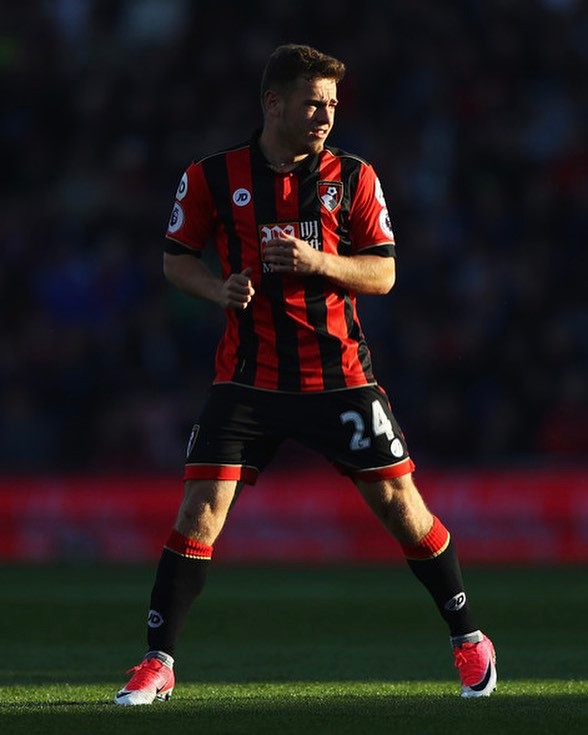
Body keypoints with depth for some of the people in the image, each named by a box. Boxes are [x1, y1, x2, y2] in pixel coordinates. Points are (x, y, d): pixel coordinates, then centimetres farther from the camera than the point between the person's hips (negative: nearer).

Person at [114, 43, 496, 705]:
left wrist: (317, 261, -17)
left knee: (399, 502, 2)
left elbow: (383, 274, 1)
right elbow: (176, 257, 10)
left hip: (339, 375, 1)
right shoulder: (212, 178, -1)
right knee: (200, 509, -11)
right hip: (247, 375, 0)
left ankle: (468, 639, 19)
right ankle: (158, 663, -3)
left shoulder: (352, 177, 1)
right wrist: (219, 287, -10)